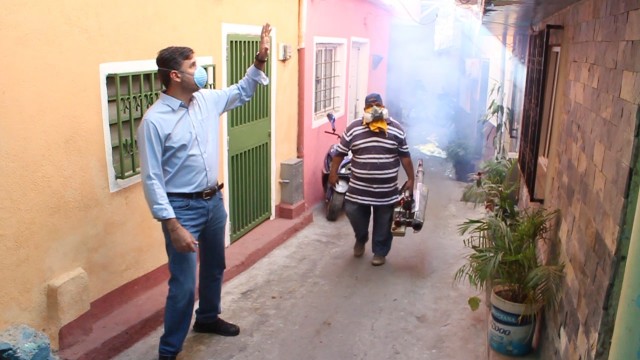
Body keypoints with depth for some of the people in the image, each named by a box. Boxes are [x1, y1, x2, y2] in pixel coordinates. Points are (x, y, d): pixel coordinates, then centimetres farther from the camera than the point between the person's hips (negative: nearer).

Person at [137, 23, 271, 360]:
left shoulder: (207, 100, 1)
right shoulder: (154, 120, -19)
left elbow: (242, 92, 19)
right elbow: (152, 179, -18)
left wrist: (260, 59, 4)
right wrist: (173, 226, -22)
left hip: (214, 201, 7)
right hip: (183, 208, -7)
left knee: (214, 267, 23)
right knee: (183, 284, -1)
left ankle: (207, 318, 48)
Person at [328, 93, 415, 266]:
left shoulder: (396, 129, -3)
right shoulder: (353, 128, -4)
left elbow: (405, 156, 2)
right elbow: (340, 152, 3)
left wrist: (411, 179, 1)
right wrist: (333, 173, 1)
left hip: (386, 189, 0)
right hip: (359, 187, 0)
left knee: (383, 222, 8)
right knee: (352, 211, 1)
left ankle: (380, 252, 28)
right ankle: (361, 239, 31)